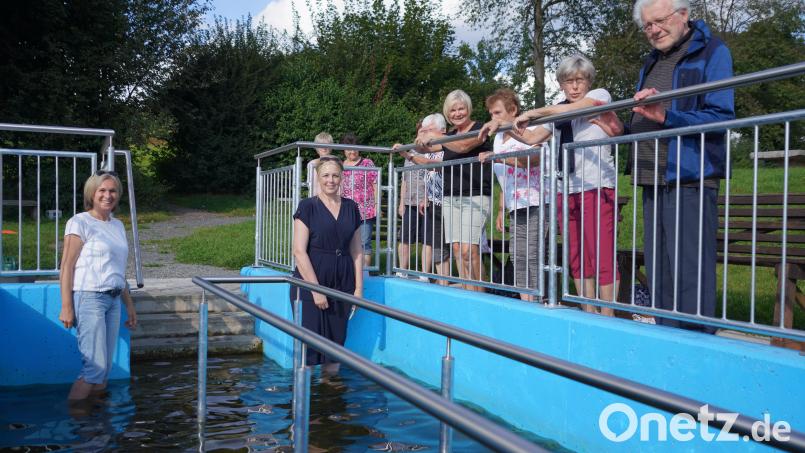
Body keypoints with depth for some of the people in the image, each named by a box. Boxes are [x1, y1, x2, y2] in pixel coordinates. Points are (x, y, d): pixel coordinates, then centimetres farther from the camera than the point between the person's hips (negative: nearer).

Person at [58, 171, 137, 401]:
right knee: (95, 366, -10)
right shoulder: (79, 223, -4)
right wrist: (66, 307, -13)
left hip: (113, 300, 7)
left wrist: (129, 305, 20)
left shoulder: (118, 225, 16)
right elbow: (66, 267, -8)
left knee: (105, 368, 7)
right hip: (89, 297, -7)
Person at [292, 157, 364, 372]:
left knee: (336, 343, 8)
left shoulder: (351, 208, 10)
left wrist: (358, 287, 4)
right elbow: (299, 251, -9)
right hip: (309, 284, -4)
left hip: (342, 286, 4)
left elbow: (357, 251, 11)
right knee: (309, 346, -3)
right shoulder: (307, 207, -4)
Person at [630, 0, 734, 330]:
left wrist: (668, 117, -23)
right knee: (658, 273, 11)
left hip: (690, 181, -8)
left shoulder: (712, 52, -1)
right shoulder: (652, 62, 21)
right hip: (653, 183, 8)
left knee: (690, 273, -10)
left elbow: (721, 116, -12)